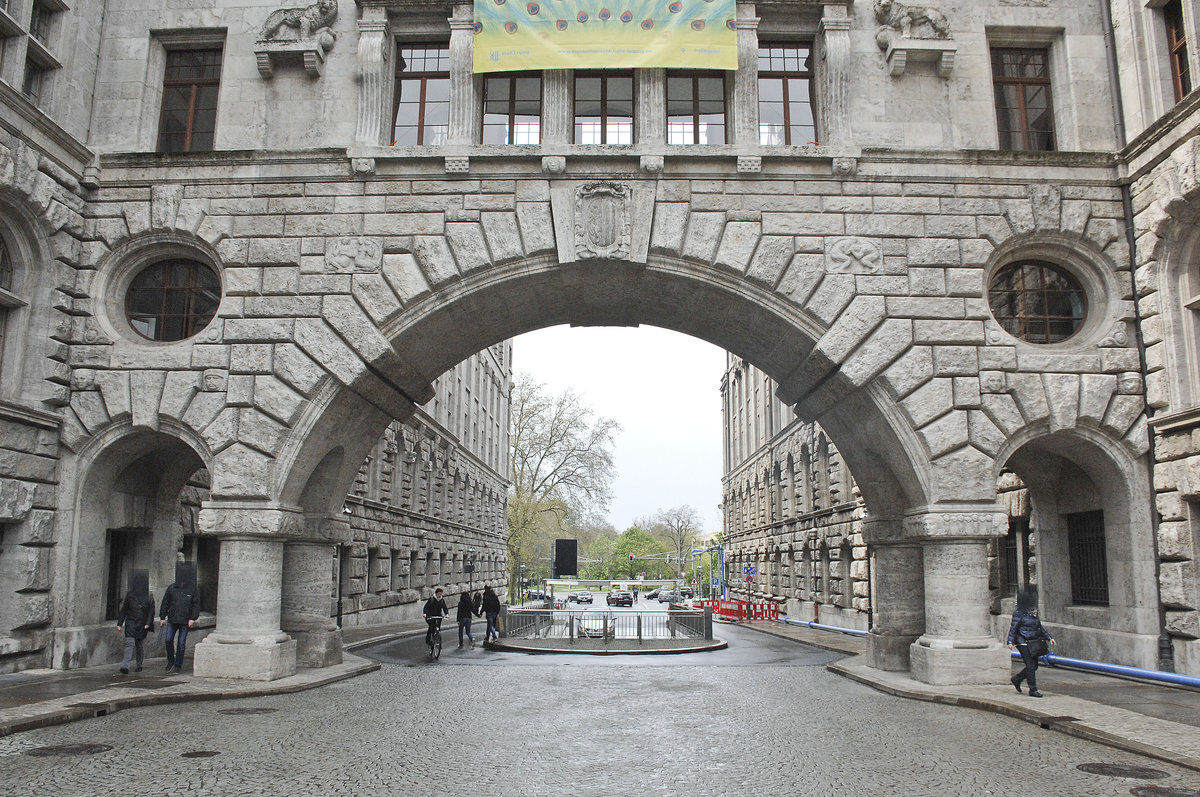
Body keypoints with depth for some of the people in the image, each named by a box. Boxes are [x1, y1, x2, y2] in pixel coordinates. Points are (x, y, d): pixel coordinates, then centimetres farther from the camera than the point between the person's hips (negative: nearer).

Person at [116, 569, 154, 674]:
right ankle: (125, 666, -19)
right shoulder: (130, 595, 3)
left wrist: (148, 623, -12)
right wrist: (119, 623, 3)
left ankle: (139, 665, 26)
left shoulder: (149, 596, 1)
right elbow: (123, 610, 7)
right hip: (130, 624, 0)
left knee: (140, 646, 8)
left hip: (142, 625, 0)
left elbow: (151, 611, -1)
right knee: (129, 644, -14)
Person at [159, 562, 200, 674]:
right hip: (172, 620, 2)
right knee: (168, 640, -4)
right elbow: (165, 603, 10)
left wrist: (193, 618, -6)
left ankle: (178, 665, 11)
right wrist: (162, 617, 6)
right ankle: (170, 661, 17)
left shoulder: (192, 590, 0)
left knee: (181, 643, 1)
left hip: (185, 621, -2)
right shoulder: (171, 588, 5)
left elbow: (196, 605, 2)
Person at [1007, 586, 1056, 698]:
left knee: (1034, 666, 9)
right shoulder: (1019, 613, -10)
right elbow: (1013, 628, -12)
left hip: (1032, 643, 8)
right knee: (1031, 666, -8)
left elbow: (1040, 628, 21)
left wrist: (1049, 638, 13)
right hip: (1023, 643, -8)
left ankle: (1016, 679, 27)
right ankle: (1033, 690, -2)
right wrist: (1010, 642, -19)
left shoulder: (1034, 613, 13)